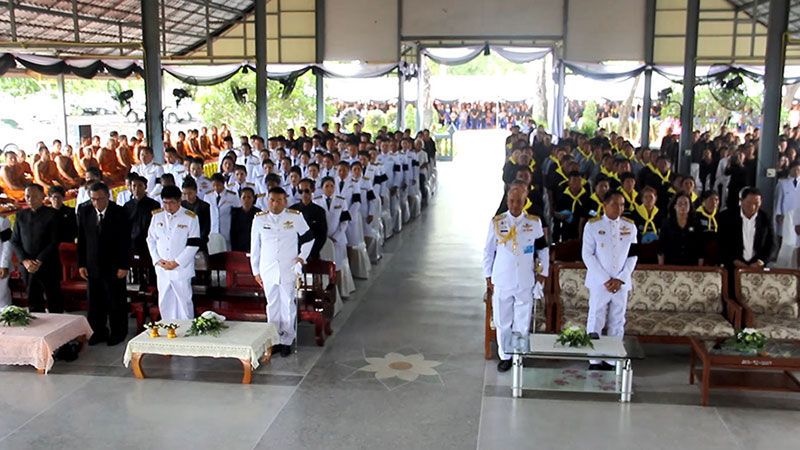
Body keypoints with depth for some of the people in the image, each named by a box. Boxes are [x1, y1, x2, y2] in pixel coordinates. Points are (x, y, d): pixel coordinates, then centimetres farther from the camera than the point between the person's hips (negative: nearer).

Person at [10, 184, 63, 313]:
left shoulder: (52, 214, -4)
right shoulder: (21, 215, 10)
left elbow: (55, 242, -8)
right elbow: (14, 241, 10)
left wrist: (39, 261, -14)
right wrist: (25, 260, -5)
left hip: (49, 266, -4)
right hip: (28, 267, 4)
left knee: (54, 302, 2)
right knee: (34, 302, 7)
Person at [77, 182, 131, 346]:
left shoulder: (119, 212, -9)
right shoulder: (84, 211, 2)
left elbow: (125, 241, -8)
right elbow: (81, 240, 7)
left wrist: (124, 266, -11)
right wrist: (81, 264, 3)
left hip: (113, 267, -3)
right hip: (92, 266, 4)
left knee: (116, 302, 6)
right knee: (94, 302, 9)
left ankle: (118, 333, 20)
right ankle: (99, 332, 24)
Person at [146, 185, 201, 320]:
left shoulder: (190, 218, -5)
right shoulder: (157, 216, 5)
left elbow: (193, 244, -8)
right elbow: (151, 239, 10)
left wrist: (177, 262, -13)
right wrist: (157, 260, -3)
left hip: (182, 270, -4)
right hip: (162, 269, 4)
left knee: (184, 302, 1)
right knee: (165, 304, 11)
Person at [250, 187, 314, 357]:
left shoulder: (295, 217, -4)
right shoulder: (259, 219, 0)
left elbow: (309, 237, 10)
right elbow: (255, 247, 6)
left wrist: (302, 256, -1)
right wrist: (256, 270, 6)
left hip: (289, 270, -1)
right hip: (268, 271, 1)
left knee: (288, 306, 2)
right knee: (272, 306, 9)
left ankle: (287, 341, 13)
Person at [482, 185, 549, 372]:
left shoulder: (534, 223, -4)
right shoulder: (497, 222, -5)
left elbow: (543, 250, 8)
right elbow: (489, 251, 3)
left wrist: (542, 273, 7)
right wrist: (488, 277, 4)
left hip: (525, 282, 0)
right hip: (502, 282, 0)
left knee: (522, 322, 8)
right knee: (502, 322, 8)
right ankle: (505, 356, 24)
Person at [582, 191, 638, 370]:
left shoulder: (630, 226, 5)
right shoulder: (593, 225, -4)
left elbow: (633, 255, 5)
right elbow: (587, 255, -6)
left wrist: (620, 279, -6)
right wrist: (605, 280, -11)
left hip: (621, 283, 3)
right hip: (599, 282, -3)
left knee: (617, 323, 6)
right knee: (595, 321, -1)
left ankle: (611, 360, 13)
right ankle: (595, 361, 7)